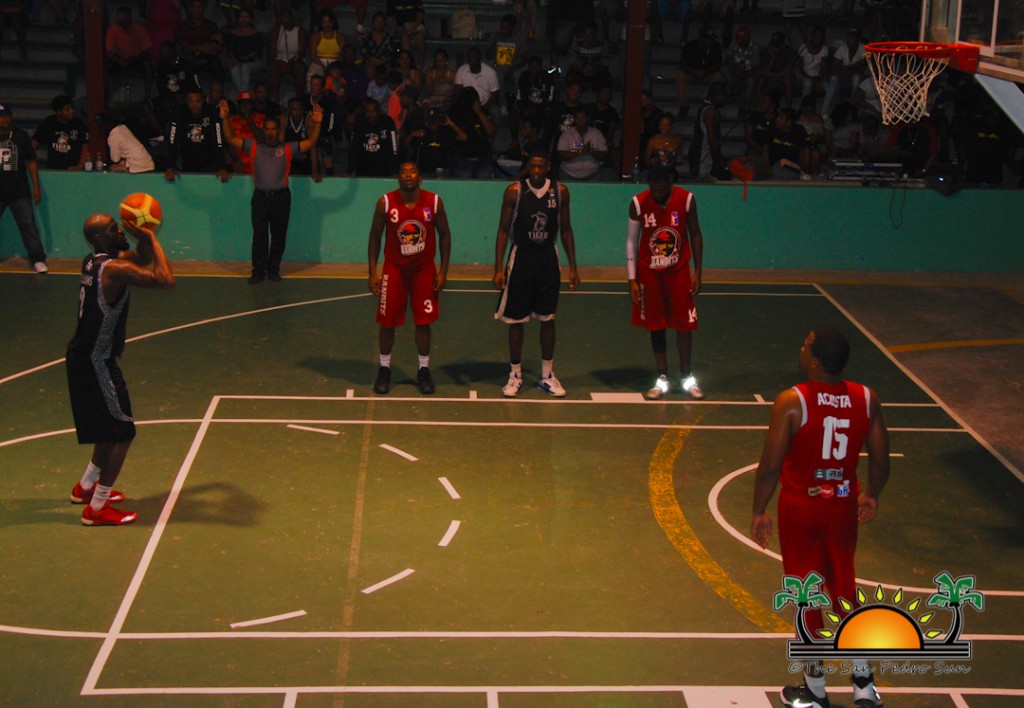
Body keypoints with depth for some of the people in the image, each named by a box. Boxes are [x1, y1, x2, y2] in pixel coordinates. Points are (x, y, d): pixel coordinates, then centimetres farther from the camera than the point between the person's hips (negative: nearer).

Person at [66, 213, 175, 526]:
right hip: (95, 363, -10)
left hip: (82, 357, 10)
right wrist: (151, 238, -18)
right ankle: (97, 509, 3)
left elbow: (142, 260, 21)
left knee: (113, 427, 25)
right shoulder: (114, 269, -23)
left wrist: (144, 240, 1)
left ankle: (85, 487, 39)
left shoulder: (92, 261, 7)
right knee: (122, 433, -2)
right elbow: (166, 279, -28)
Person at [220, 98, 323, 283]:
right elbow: (231, 139, 3)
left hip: (281, 197, 0)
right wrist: (224, 119, -8)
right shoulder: (254, 147, 7)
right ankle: (258, 271, 10)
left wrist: (316, 124, -17)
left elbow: (310, 143, -4)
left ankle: (273, 270, 18)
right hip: (260, 197, 1)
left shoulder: (288, 149, 3)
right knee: (259, 236, 3)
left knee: (279, 236, 6)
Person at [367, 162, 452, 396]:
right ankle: (384, 370, 20)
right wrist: (373, 271, -6)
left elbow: (444, 234, 0)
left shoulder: (434, 202, -12)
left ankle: (423, 371, 18)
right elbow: (375, 236, -2)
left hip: (424, 269, 0)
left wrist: (443, 271, -3)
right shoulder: (385, 203, -13)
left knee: (423, 321, 4)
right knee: (387, 321, 3)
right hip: (394, 268, 0)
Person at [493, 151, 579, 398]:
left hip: (548, 259, 2)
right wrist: (499, 268, -9)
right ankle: (515, 375, 14)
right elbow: (504, 229, -4)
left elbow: (565, 229, 7)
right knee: (516, 319, 3)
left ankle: (547, 375, 17)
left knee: (548, 318, 7)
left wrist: (573, 267, 5)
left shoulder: (560, 191, -1)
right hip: (521, 257, -2)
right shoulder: (514, 191, -8)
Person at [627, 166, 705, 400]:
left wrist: (698, 272, -2)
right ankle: (662, 379, 16)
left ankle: (687, 378, 14)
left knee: (684, 323, 1)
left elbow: (695, 234, 0)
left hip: (679, 271, 0)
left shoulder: (686, 199, -12)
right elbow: (632, 240, -4)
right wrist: (632, 279, -7)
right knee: (656, 325, 5)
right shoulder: (638, 203, -12)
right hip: (649, 273, 0)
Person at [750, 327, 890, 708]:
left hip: (800, 507, -4)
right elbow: (880, 461, 1)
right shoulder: (866, 400, -7)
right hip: (843, 505, 4)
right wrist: (871, 495, 20)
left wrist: (759, 511, -3)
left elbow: (770, 466, -17)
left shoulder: (791, 402, -20)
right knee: (844, 588, 21)